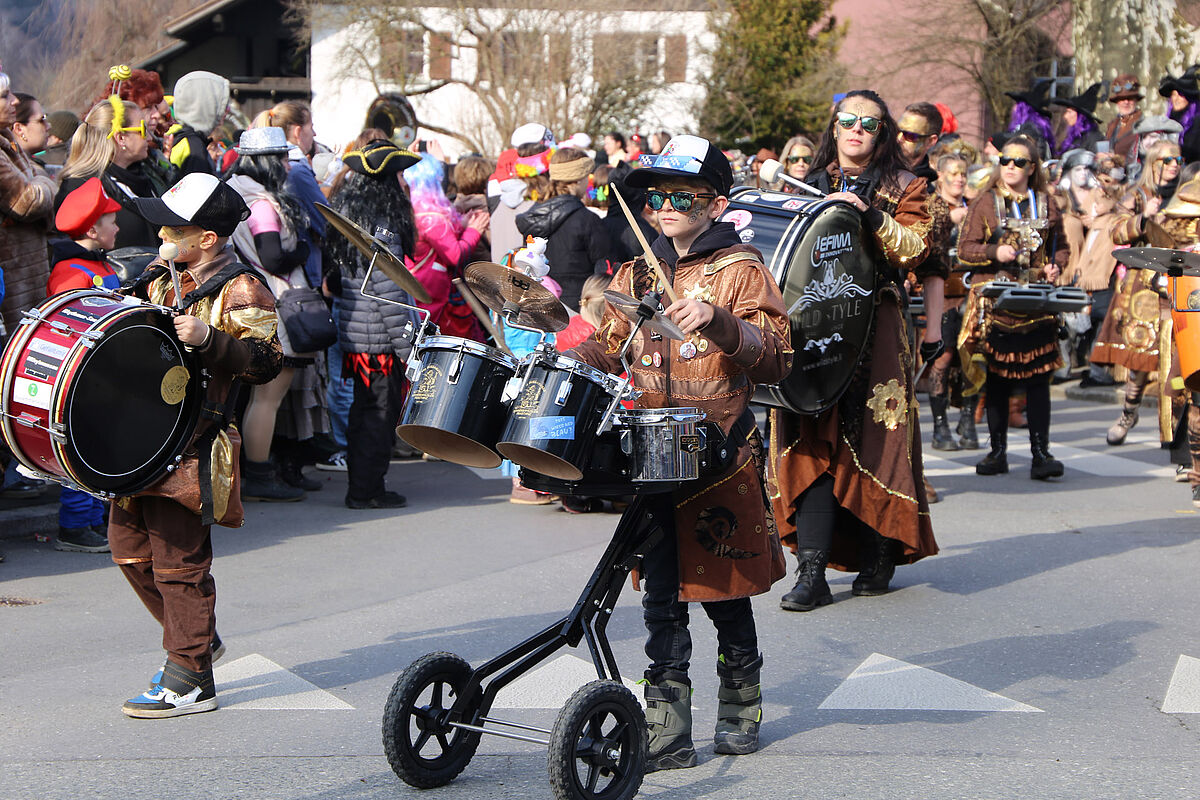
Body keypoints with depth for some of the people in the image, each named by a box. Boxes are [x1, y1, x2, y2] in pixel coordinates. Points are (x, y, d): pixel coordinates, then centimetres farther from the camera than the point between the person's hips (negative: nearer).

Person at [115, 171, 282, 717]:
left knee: (177, 560, -5)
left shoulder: (239, 290, -11)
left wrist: (206, 339, -29)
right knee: (129, 548, 13)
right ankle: (197, 639, 31)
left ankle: (190, 683, 3)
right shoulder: (164, 276, 12)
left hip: (187, 447, -8)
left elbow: (265, 362, -18)